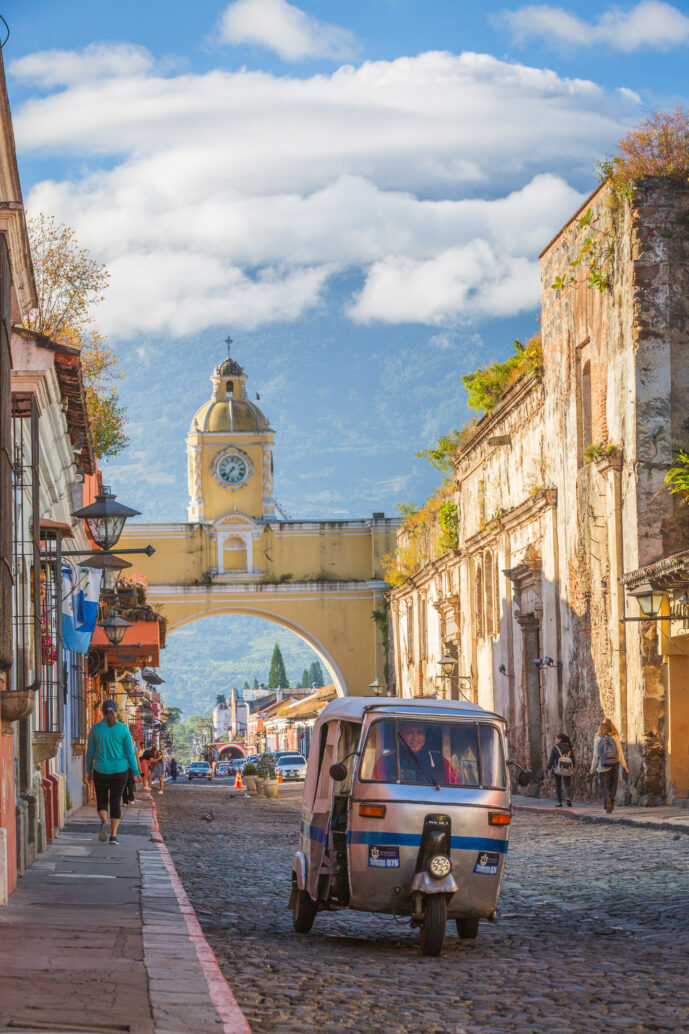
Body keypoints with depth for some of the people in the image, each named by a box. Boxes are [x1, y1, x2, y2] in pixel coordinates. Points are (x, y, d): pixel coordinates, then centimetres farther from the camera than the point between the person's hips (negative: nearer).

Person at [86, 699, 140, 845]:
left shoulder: (96, 729, -5)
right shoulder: (123, 729, -6)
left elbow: (90, 752, 1)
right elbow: (130, 752, -5)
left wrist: (89, 771, 11)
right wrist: (135, 772, 2)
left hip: (101, 771, 0)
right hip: (120, 771, 0)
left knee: (102, 800, 14)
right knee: (116, 802, 10)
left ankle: (104, 821, -16)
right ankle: (113, 835, 3)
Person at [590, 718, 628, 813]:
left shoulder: (598, 738, -6)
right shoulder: (615, 738, -3)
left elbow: (596, 755, -3)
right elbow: (620, 752, 1)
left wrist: (593, 769, 7)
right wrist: (624, 766, 11)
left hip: (603, 767, -2)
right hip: (614, 766, 2)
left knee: (605, 787, 5)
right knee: (613, 786, 14)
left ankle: (607, 801, -17)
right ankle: (611, 806, 15)